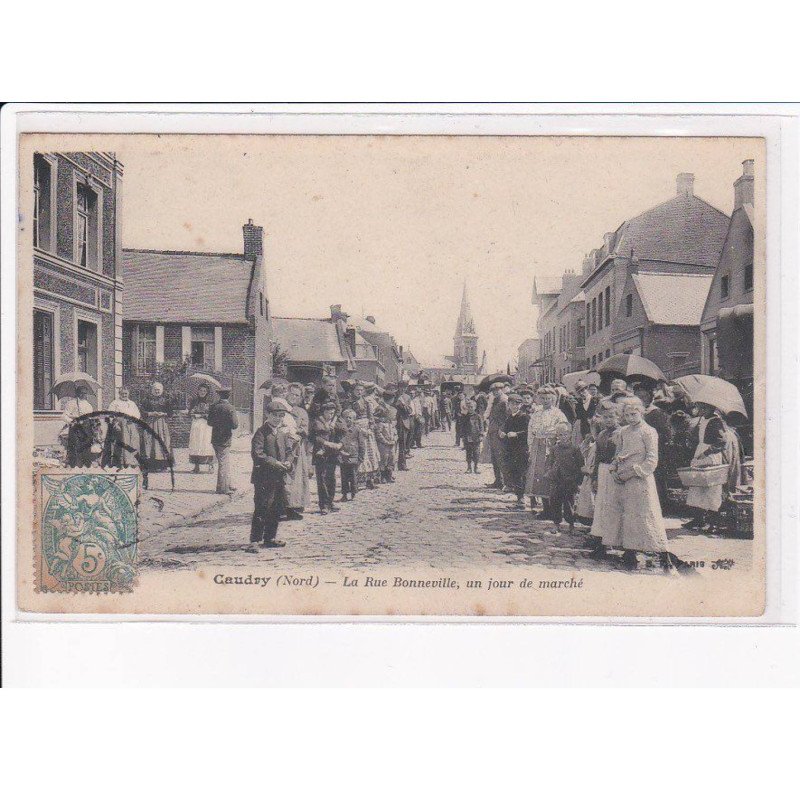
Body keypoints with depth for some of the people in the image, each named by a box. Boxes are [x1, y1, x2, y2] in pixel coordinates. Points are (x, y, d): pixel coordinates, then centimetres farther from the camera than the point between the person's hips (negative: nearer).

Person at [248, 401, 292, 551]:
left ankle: (270, 538, 24)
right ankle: (255, 541, -5)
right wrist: (275, 463, -20)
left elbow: (286, 453, 25)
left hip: (279, 478, 8)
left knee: (276, 510, 13)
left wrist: (288, 463, 3)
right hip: (264, 478, -8)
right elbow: (257, 454, -20)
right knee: (261, 510, -8)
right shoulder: (261, 433, -9)